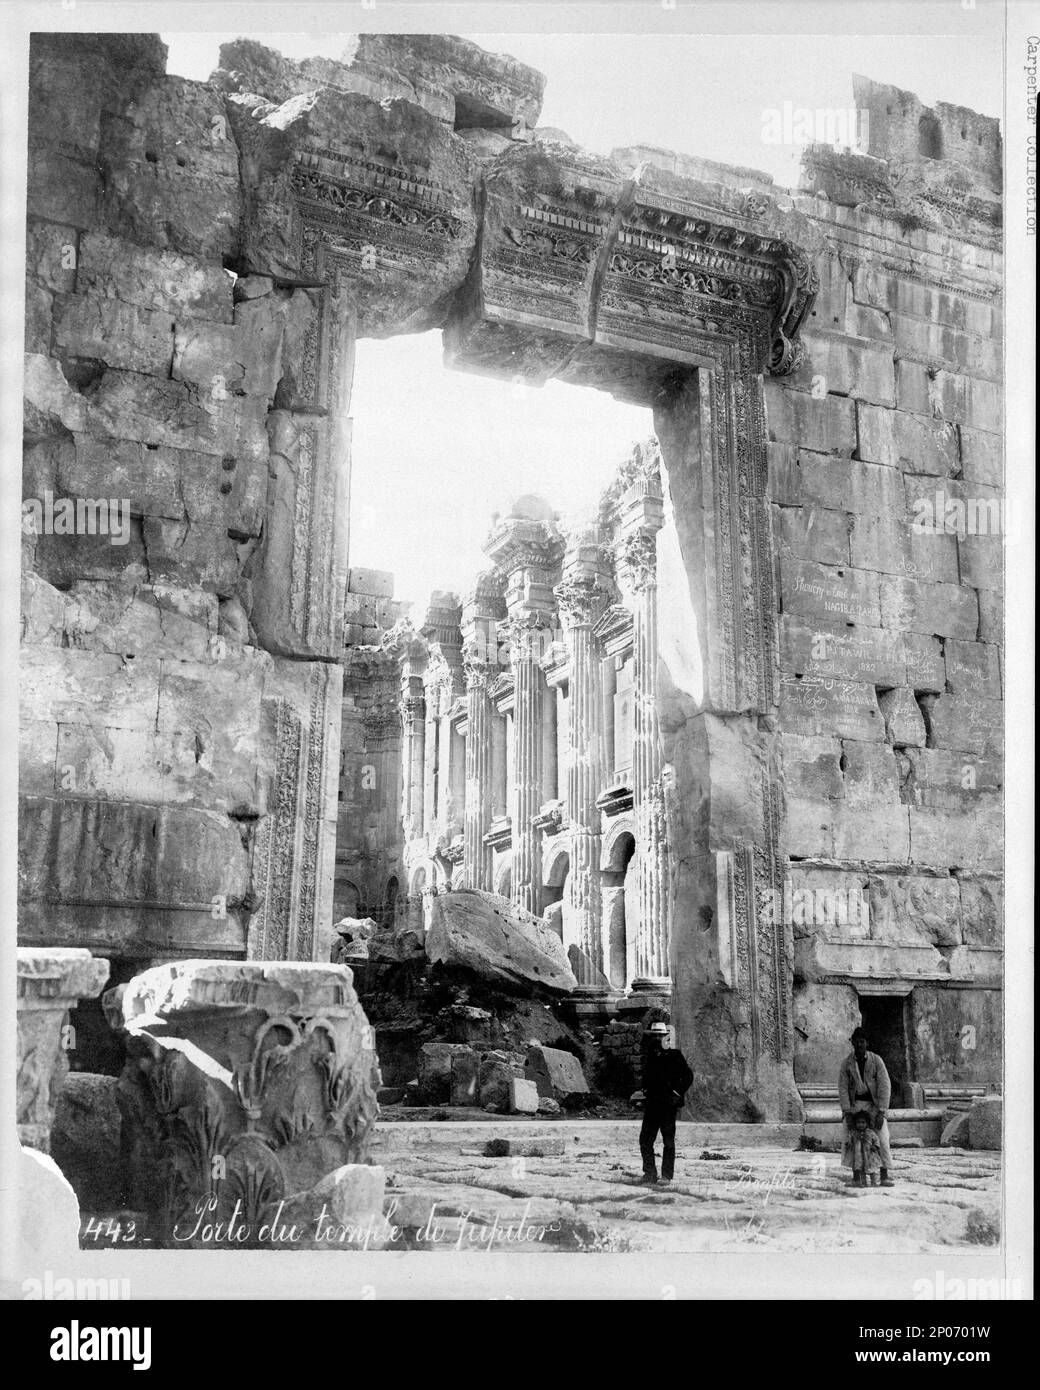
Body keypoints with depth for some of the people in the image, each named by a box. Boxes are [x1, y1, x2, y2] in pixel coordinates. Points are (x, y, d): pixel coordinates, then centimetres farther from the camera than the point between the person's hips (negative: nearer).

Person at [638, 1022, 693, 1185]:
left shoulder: (674, 1056, -4)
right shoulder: (649, 1057, 13)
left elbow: (688, 1076, -3)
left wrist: (678, 1093, -7)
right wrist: (645, 1092, 12)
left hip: (668, 1105, -5)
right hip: (651, 1104, 5)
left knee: (668, 1140, 0)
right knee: (645, 1139, 1)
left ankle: (667, 1175, 6)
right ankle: (650, 1173, 9)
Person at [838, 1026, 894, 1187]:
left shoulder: (876, 1060, -8)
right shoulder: (847, 1063, -4)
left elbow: (885, 1086, -11)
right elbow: (843, 1088, -5)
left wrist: (881, 1112, -19)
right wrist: (847, 1112, -15)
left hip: (874, 1103, -1)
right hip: (854, 1103, 1)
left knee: (883, 1138, -17)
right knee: (849, 1139, -13)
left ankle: (885, 1177, -16)